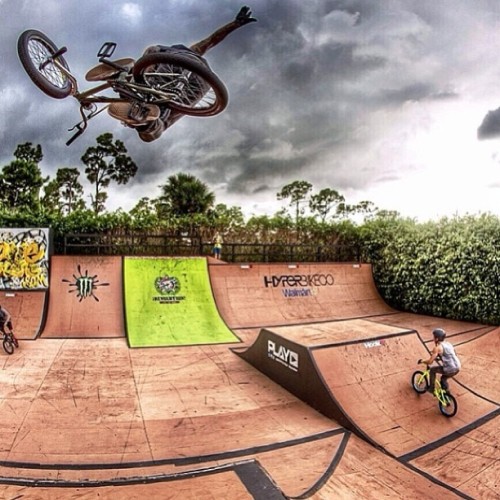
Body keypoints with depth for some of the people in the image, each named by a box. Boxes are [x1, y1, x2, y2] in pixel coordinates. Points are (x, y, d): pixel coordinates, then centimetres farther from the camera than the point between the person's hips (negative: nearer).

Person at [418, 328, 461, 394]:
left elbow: (430, 362, -8)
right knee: (443, 378, 30)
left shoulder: (437, 347, -7)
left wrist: (422, 361, 11)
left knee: (432, 369, 15)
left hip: (450, 369, -8)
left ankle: (431, 388, 21)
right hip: (457, 368, 8)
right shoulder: (448, 344, 16)